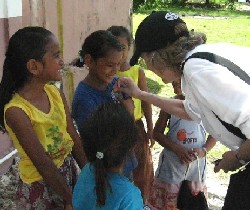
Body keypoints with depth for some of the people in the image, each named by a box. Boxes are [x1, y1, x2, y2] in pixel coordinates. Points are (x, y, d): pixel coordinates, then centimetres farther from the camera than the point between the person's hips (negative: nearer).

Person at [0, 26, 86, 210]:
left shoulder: (55, 93, -5)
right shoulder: (16, 111, -25)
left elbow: (75, 139, -4)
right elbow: (44, 165, -22)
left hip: (69, 170, 6)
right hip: (41, 185, -5)